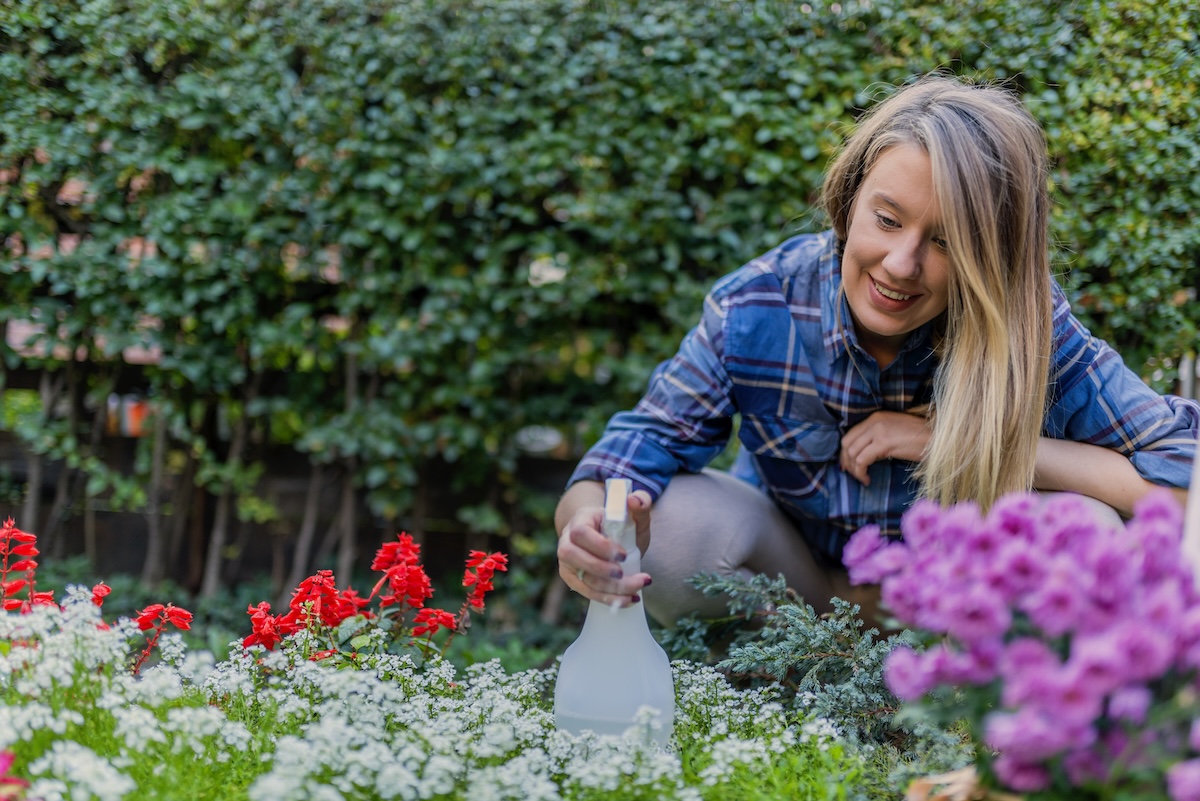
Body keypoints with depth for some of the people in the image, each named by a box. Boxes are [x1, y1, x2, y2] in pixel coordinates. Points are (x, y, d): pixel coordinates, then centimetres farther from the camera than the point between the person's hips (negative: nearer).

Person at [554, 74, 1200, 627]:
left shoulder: (1028, 330, -27)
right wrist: (589, 524, -50)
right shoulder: (754, 312, -25)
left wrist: (972, 442, -33)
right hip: (794, 565, 0)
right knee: (673, 525, -31)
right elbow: (639, 450, -25)